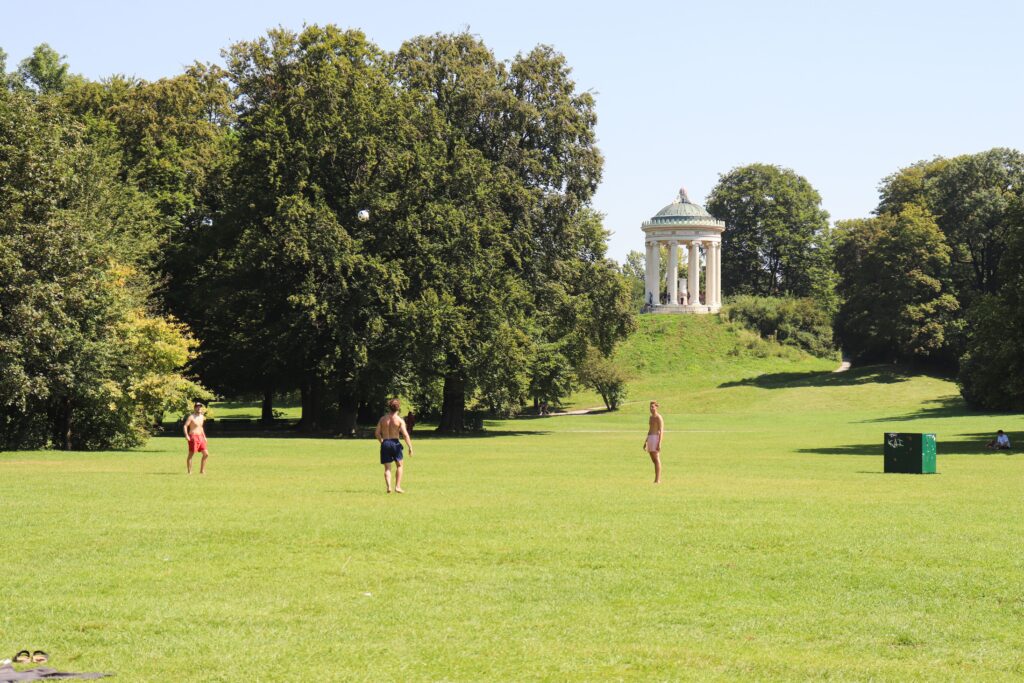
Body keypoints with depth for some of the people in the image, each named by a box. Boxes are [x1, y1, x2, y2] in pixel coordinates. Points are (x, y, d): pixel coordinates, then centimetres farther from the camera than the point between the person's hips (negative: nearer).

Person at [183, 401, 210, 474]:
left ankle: (202, 470, 13)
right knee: (191, 455, -3)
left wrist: (204, 437, 23)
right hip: (193, 437, -7)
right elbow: (185, 426, -16)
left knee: (206, 454, 4)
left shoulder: (202, 417, 14)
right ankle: (189, 471, 2)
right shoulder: (191, 417, -9)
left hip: (200, 437, 7)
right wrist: (186, 435, -30)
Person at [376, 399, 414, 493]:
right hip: (395, 443, -2)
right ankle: (397, 486, 8)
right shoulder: (400, 420, -6)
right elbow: (405, 435, -12)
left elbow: (377, 433, 4)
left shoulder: (383, 419, 4)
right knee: (399, 465, 15)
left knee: (387, 468, 7)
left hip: (385, 443, 2)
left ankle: (388, 486, -11)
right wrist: (410, 447, -8)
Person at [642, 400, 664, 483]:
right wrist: (645, 442, 23)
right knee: (653, 459, 10)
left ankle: (658, 479, -12)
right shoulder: (651, 417, 19)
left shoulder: (659, 417, -9)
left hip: (656, 438, -9)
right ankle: (657, 479, 15)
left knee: (657, 459, -11)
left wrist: (659, 443, -22)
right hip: (650, 438, 9)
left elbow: (661, 431, -15)